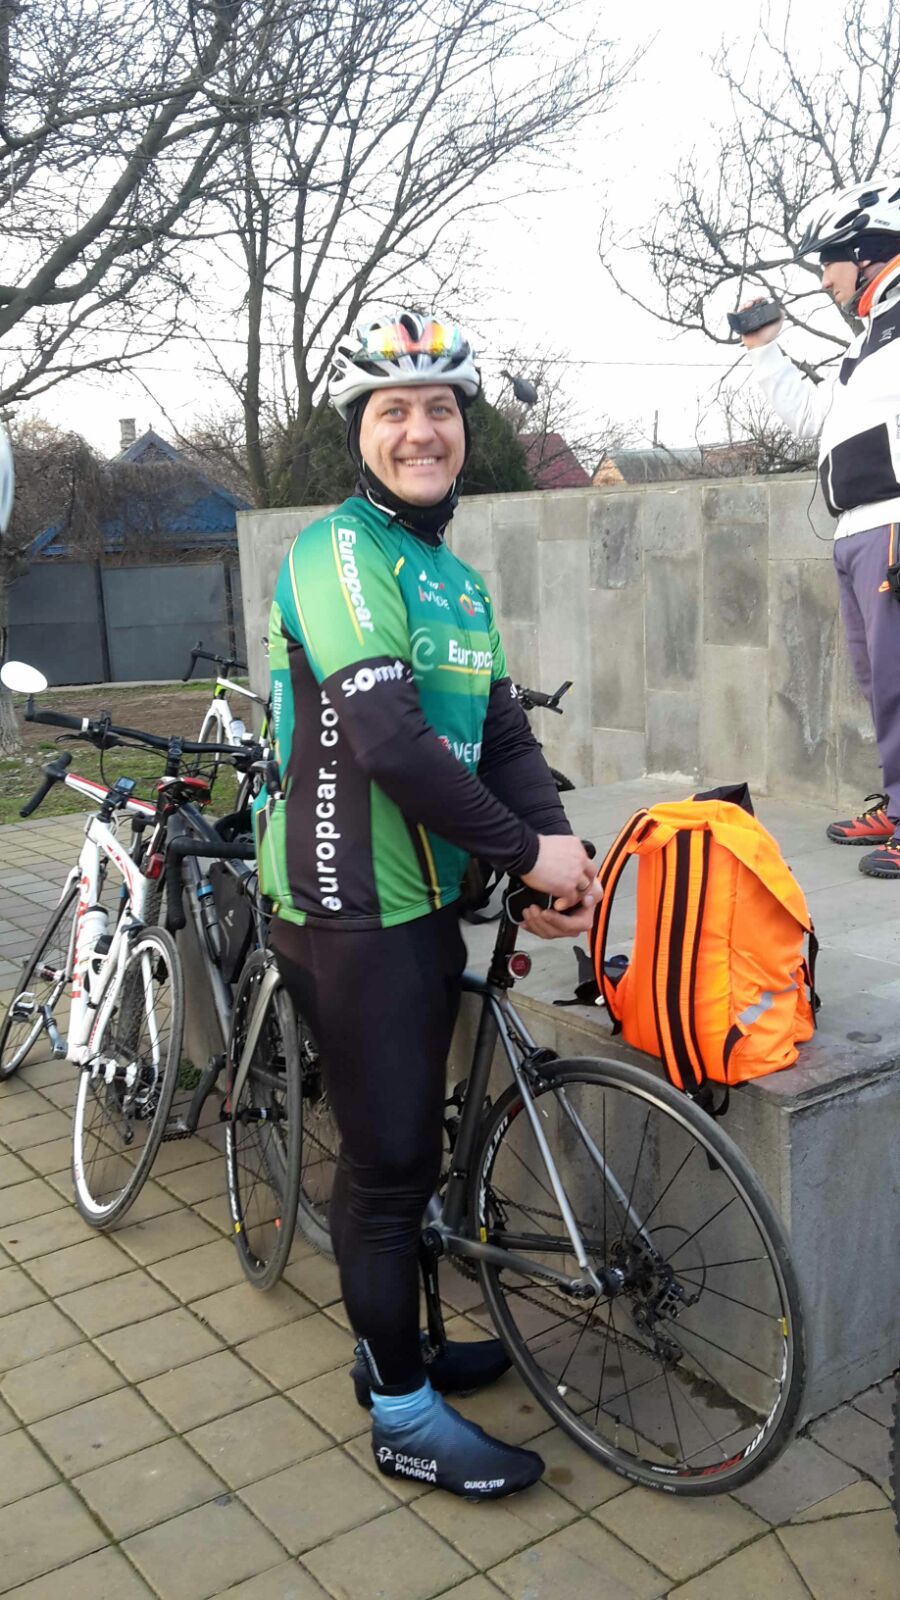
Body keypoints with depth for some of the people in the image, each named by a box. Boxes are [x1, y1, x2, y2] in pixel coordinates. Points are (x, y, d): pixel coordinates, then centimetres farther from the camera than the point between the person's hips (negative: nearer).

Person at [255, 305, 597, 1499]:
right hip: (349, 910, -8)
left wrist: (557, 843, -9)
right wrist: (526, 852, -18)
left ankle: (393, 1346, 39)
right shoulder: (340, 552, -14)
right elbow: (391, 742, -25)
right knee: (391, 1160, 3)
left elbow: (502, 731, 9)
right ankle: (406, 1419, 21)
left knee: (404, 1147, 20)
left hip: (426, 901, 8)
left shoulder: (456, 576, 14)